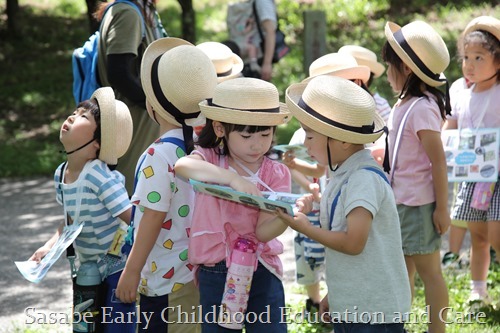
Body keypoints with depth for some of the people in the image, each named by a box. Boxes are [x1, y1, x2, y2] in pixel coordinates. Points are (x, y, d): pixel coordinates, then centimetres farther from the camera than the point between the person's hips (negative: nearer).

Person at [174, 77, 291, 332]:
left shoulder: (277, 174, -1)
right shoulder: (210, 159, -3)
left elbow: (263, 231, -11)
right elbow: (182, 166, -29)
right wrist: (232, 178, -40)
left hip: (262, 271, 1)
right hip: (215, 273, 0)